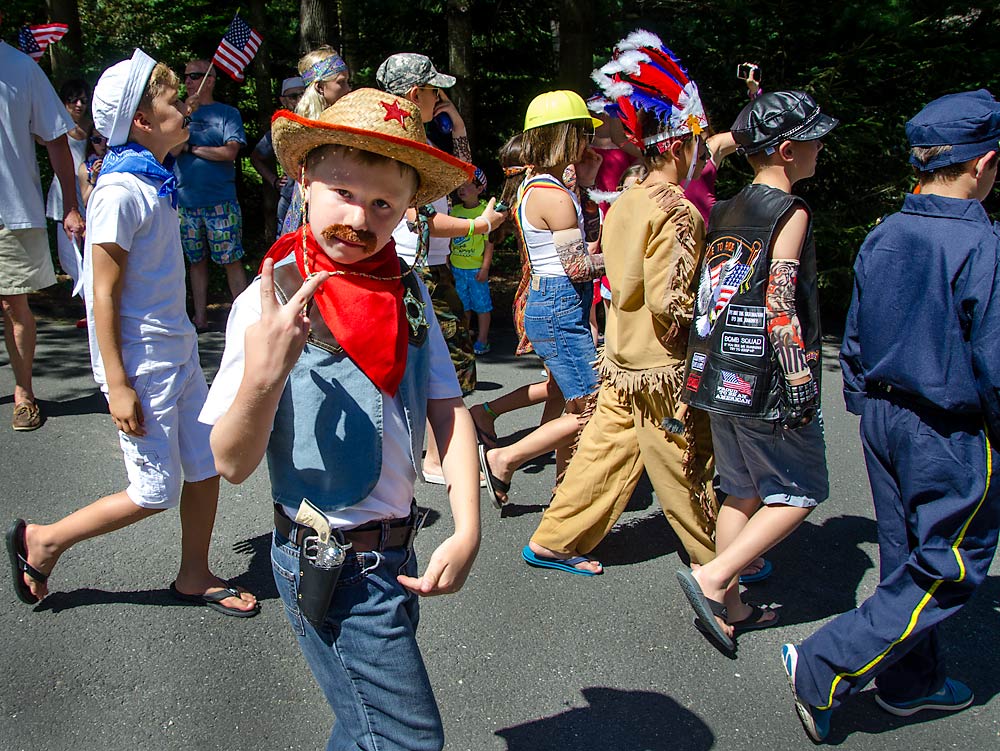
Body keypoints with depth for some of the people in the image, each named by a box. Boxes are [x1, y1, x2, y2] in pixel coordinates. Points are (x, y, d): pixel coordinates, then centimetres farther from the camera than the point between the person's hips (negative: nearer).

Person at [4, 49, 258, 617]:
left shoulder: (157, 182, 9)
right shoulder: (120, 192, -18)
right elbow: (104, 297, -18)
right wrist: (117, 386, -19)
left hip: (178, 352, 8)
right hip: (142, 365, -8)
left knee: (208, 465, 11)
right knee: (155, 494, 1)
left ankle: (195, 578, 27)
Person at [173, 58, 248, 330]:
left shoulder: (228, 113, 3)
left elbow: (230, 152, -9)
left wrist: (191, 148, -3)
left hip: (220, 201, -4)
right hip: (186, 200, 4)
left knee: (232, 261, -5)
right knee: (196, 260, 9)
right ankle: (200, 317, 16)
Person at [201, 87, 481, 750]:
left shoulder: (409, 292, 0)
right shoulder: (273, 300, -16)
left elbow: (448, 409, 1)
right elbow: (233, 463, -17)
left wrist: (468, 529, -10)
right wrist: (261, 379, -36)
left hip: (396, 554, 6)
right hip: (332, 567, -5)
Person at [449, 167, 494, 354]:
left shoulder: (485, 211, -8)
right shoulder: (454, 211, 7)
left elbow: (489, 243, -9)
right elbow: (449, 239, 14)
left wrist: (485, 268, -13)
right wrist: (446, 262, 10)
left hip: (476, 268, -5)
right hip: (456, 267, 5)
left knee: (482, 305, 4)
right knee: (462, 305, 15)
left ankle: (482, 341, 15)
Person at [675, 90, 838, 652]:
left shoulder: (726, 212, 11)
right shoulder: (790, 212, -12)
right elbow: (780, 306, -18)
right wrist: (801, 383, -14)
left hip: (720, 374, 8)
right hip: (767, 384, -8)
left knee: (742, 493, 16)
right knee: (800, 492, 8)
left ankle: (730, 608, 24)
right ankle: (712, 580, 1)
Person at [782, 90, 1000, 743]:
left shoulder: (881, 238, 2)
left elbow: (854, 340, 9)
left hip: (884, 416, 7)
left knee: (907, 560, 19)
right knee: (947, 571, 6)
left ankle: (912, 681, 34)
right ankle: (822, 668, 2)